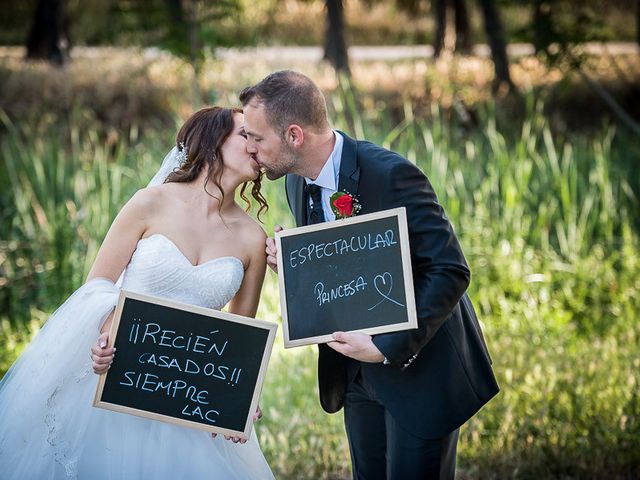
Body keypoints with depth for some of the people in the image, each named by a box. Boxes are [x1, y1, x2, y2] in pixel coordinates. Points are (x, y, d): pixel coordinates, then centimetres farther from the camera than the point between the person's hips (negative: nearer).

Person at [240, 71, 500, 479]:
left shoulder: (391, 175, -25)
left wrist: (388, 347, -26)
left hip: (420, 365, -7)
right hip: (357, 369, 7)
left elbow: (450, 272, -24)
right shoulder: (297, 182, 0)